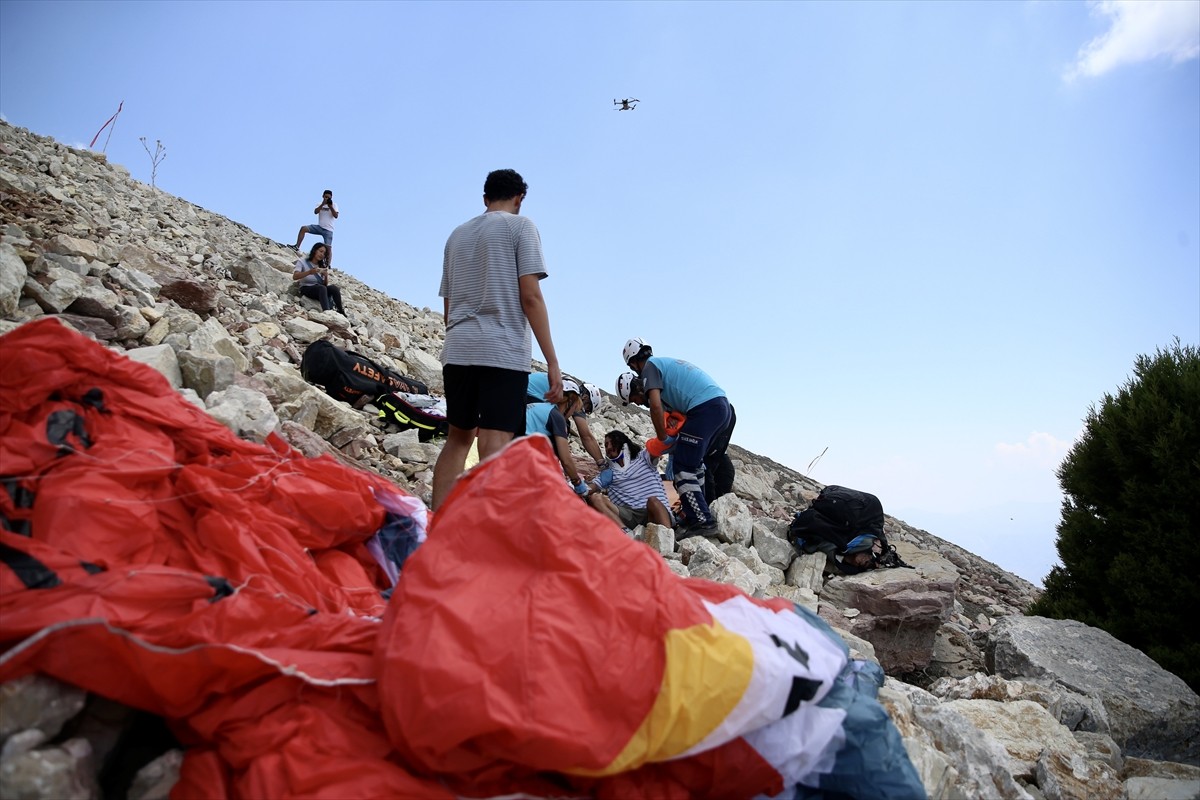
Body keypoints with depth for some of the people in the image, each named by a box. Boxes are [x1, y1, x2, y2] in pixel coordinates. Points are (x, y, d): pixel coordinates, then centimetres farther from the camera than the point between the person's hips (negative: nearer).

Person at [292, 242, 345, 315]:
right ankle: (326, 311, -56)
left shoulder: (323, 266, 17)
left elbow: (325, 284, 8)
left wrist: (326, 276, -14)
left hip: (320, 290, 4)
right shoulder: (302, 262, 3)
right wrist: (309, 272, -29)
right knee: (322, 288, -38)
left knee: (334, 288, -29)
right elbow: (294, 277, -15)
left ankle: (341, 312, -33)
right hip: (306, 289, -4)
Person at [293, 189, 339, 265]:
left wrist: (330, 206, -16)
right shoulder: (320, 205, 12)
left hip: (328, 230, -3)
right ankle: (297, 247, -13)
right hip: (319, 227, 3)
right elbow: (315, 212, -8)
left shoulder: (334, 205, 6)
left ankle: (328, 265, -4)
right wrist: (323, 204, -16)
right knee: (303, 228, -15)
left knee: (328, 247, -9)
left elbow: (336, 216, -7)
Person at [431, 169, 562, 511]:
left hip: (457, 351, 6)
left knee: (458, 437, 15)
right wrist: (552, 361, -8)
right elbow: (530, 296, -7)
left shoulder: (458, 233, 21)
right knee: (494, 449, -10)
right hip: (503, 352, -6)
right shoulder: (521, 226, 4)